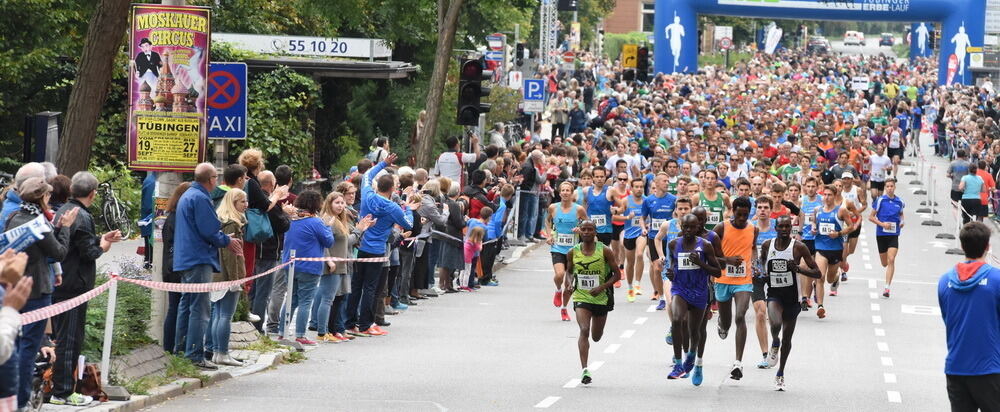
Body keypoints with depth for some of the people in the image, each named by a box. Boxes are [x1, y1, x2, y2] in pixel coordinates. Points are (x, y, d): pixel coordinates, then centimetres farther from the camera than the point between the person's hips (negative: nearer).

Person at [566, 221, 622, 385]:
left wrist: (601, 287, -17)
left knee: (596, 336, 11)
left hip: (601, 298, 0)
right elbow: (569, 271, 16)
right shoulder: (573, 252, 0)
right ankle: (584, 370, -23)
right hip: (581, 297, 0)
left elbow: (617, 274, -3)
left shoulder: (605, 251, -7)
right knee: (584, 330, -21)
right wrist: (569, 283, -7)